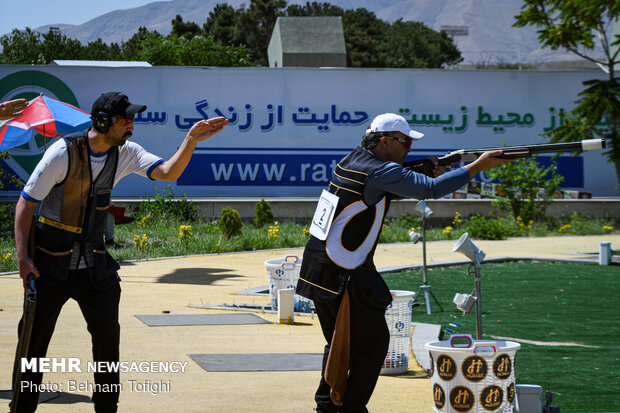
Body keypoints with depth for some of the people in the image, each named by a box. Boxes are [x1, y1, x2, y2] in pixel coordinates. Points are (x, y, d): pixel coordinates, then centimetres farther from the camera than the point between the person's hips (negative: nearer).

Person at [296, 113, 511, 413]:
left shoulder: (352, 160, 11)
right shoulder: (381, 171, -15)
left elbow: (389, 191, 22)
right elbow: (431, 189, -22)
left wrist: (430, 173, 6)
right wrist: (478, 165, -18)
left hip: (317, 269, 9)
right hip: (344, 274, -9)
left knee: (339, 341, 20)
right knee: (372, 343, 2)